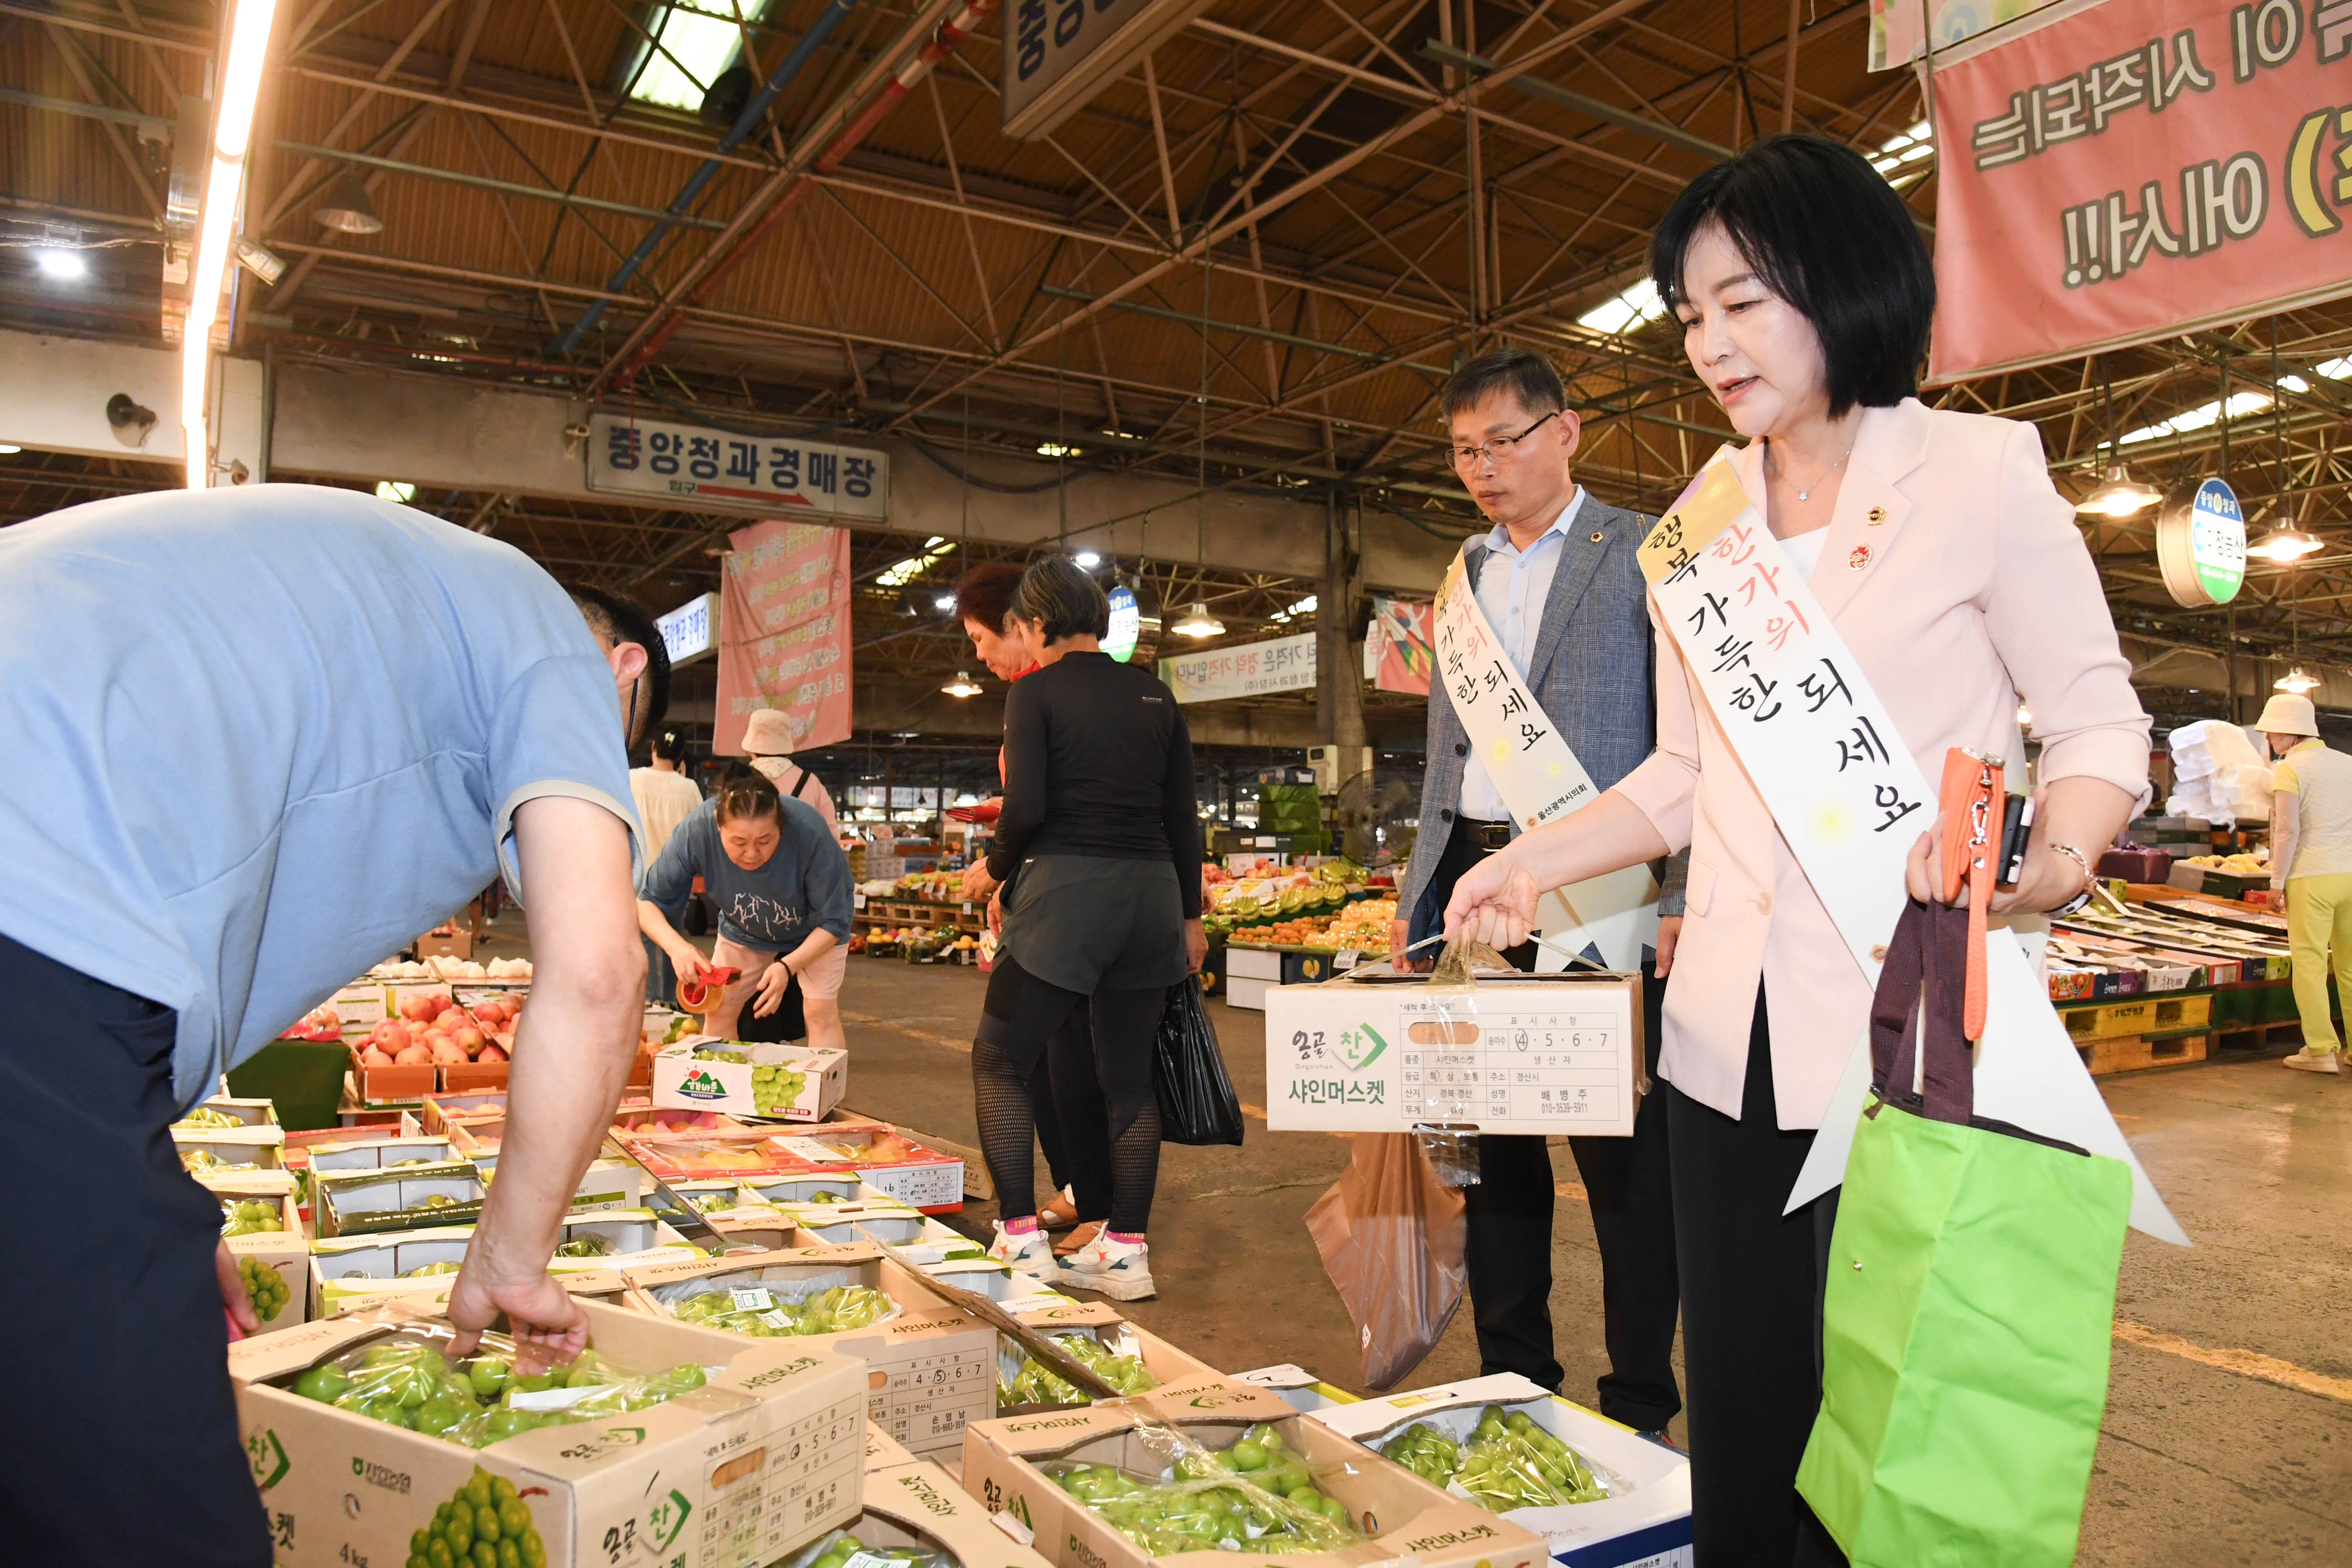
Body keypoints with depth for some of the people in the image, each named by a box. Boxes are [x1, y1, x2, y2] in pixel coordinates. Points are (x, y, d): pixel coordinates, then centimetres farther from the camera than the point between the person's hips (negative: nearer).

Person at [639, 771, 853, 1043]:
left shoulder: (810, 832, -40)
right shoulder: (696, 830, -35)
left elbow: (832, 923, -27)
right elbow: (646, 901, -23)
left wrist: (788, 966, -43)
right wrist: (675, 945, -42)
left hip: (814, 931, -2)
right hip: (742, 931, 3)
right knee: (719, 1013, 1)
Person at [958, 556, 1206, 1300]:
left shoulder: (1037, 690, -3)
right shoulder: (1155, 695, 12)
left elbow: (1026, 805, -13)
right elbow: (1183, 817, 11)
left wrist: (994, 867, 7)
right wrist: (1189, 917, 17)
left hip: (1067, 890, -5)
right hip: (1151, 894, 6)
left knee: (999, 1062, 8)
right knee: (1127, 1078, 12)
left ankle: (1021, 1239, 3)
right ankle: (1126, 1250, 16)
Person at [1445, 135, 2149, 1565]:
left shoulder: (1981, 471, 0)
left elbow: (2099, 724, 0)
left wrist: (2056, 855, -20)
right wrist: (1533, 860, 4)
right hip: (1733, 1049, 5)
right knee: (1745, 1438, 12)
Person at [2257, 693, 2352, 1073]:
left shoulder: (2290, 769, -7)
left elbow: (2288, 830, -13)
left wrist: (2277, 882, -7)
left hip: (2312, 877, -6)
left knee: (2310, 963, -1)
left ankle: (2321, 1051, -1)